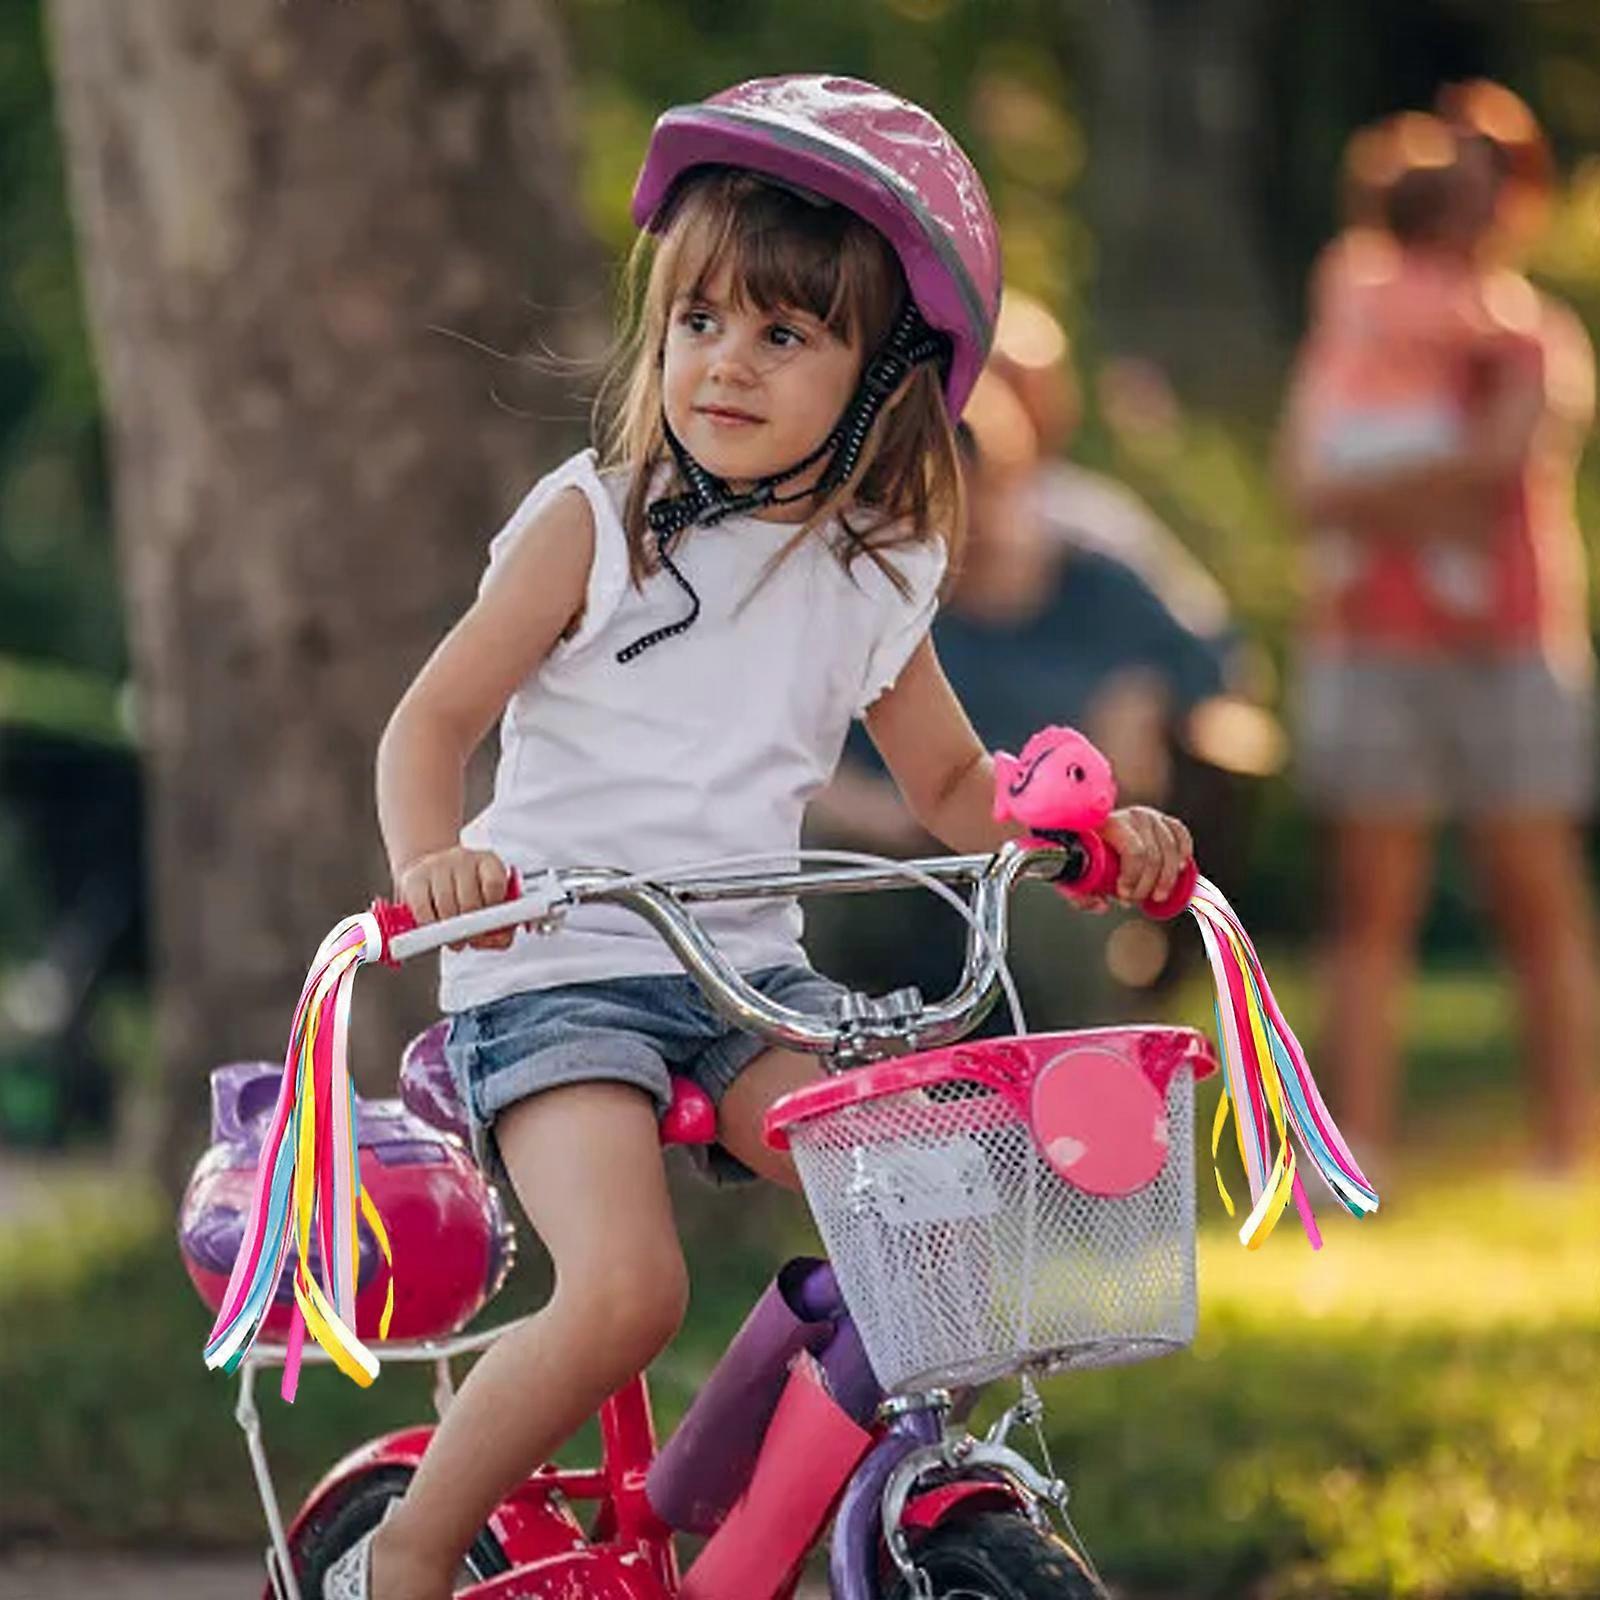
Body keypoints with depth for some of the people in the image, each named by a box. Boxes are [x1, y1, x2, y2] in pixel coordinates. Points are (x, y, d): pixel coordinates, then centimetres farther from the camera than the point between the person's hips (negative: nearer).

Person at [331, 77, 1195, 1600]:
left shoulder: (870, 579, 9)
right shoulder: (589, 526, -5)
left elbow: (953, 786, 21)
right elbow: (432, 720, -7)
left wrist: (1086, 829, 1)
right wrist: (429, 864, -28)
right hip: (555, 968, -5)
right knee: (625, 1291, -27)